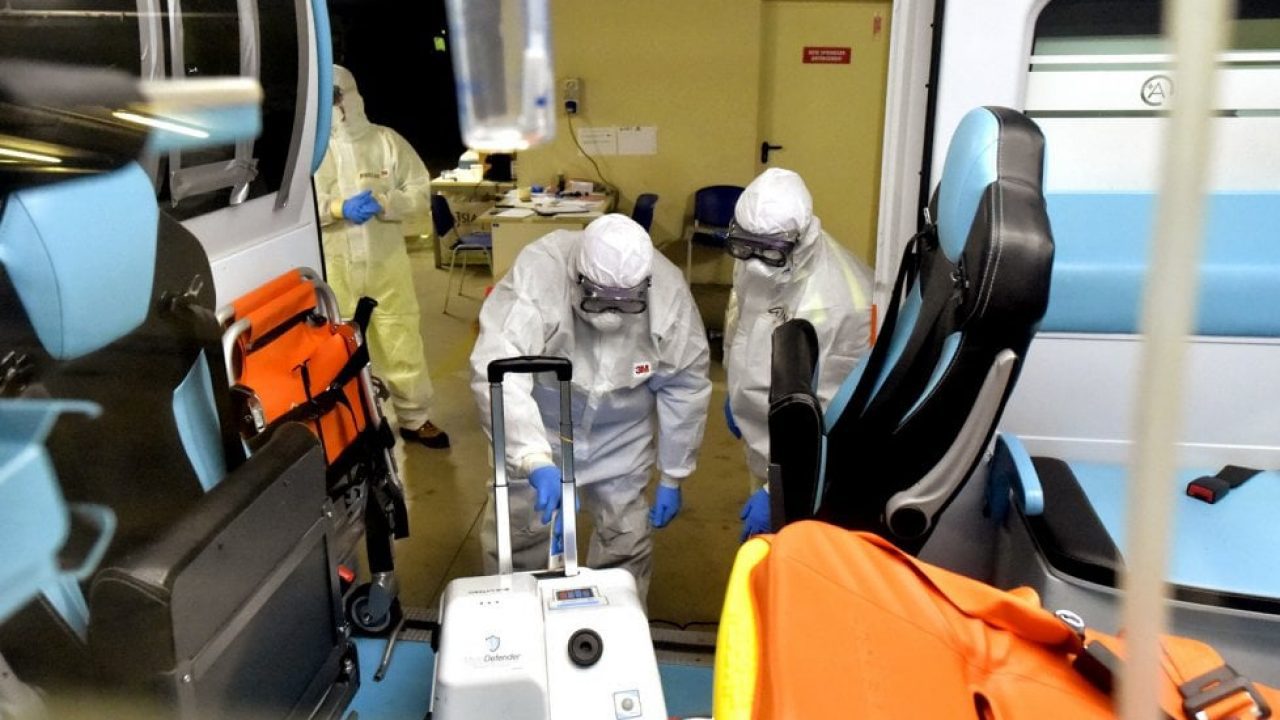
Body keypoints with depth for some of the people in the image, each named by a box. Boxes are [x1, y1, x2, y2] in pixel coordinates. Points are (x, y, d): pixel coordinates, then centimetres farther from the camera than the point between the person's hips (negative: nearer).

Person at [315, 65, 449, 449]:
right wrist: (339, 207, -22)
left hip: (386, 261, 0)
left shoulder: (388, 141, 2)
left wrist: (384, 202, -19)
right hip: (334, 265, 0)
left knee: (401, 341, 6)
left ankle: (414, 418, 21)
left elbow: (421, 194, -1)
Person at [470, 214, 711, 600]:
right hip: (536, 425, -1)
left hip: (620, 432, 2)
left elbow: (685, 387, -12)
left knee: (627, 538, 9)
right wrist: (536, 461, -56)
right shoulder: (537, 274, -35)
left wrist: (672, 476, -6)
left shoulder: (669, 292, -25)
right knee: (516, 530, 7)